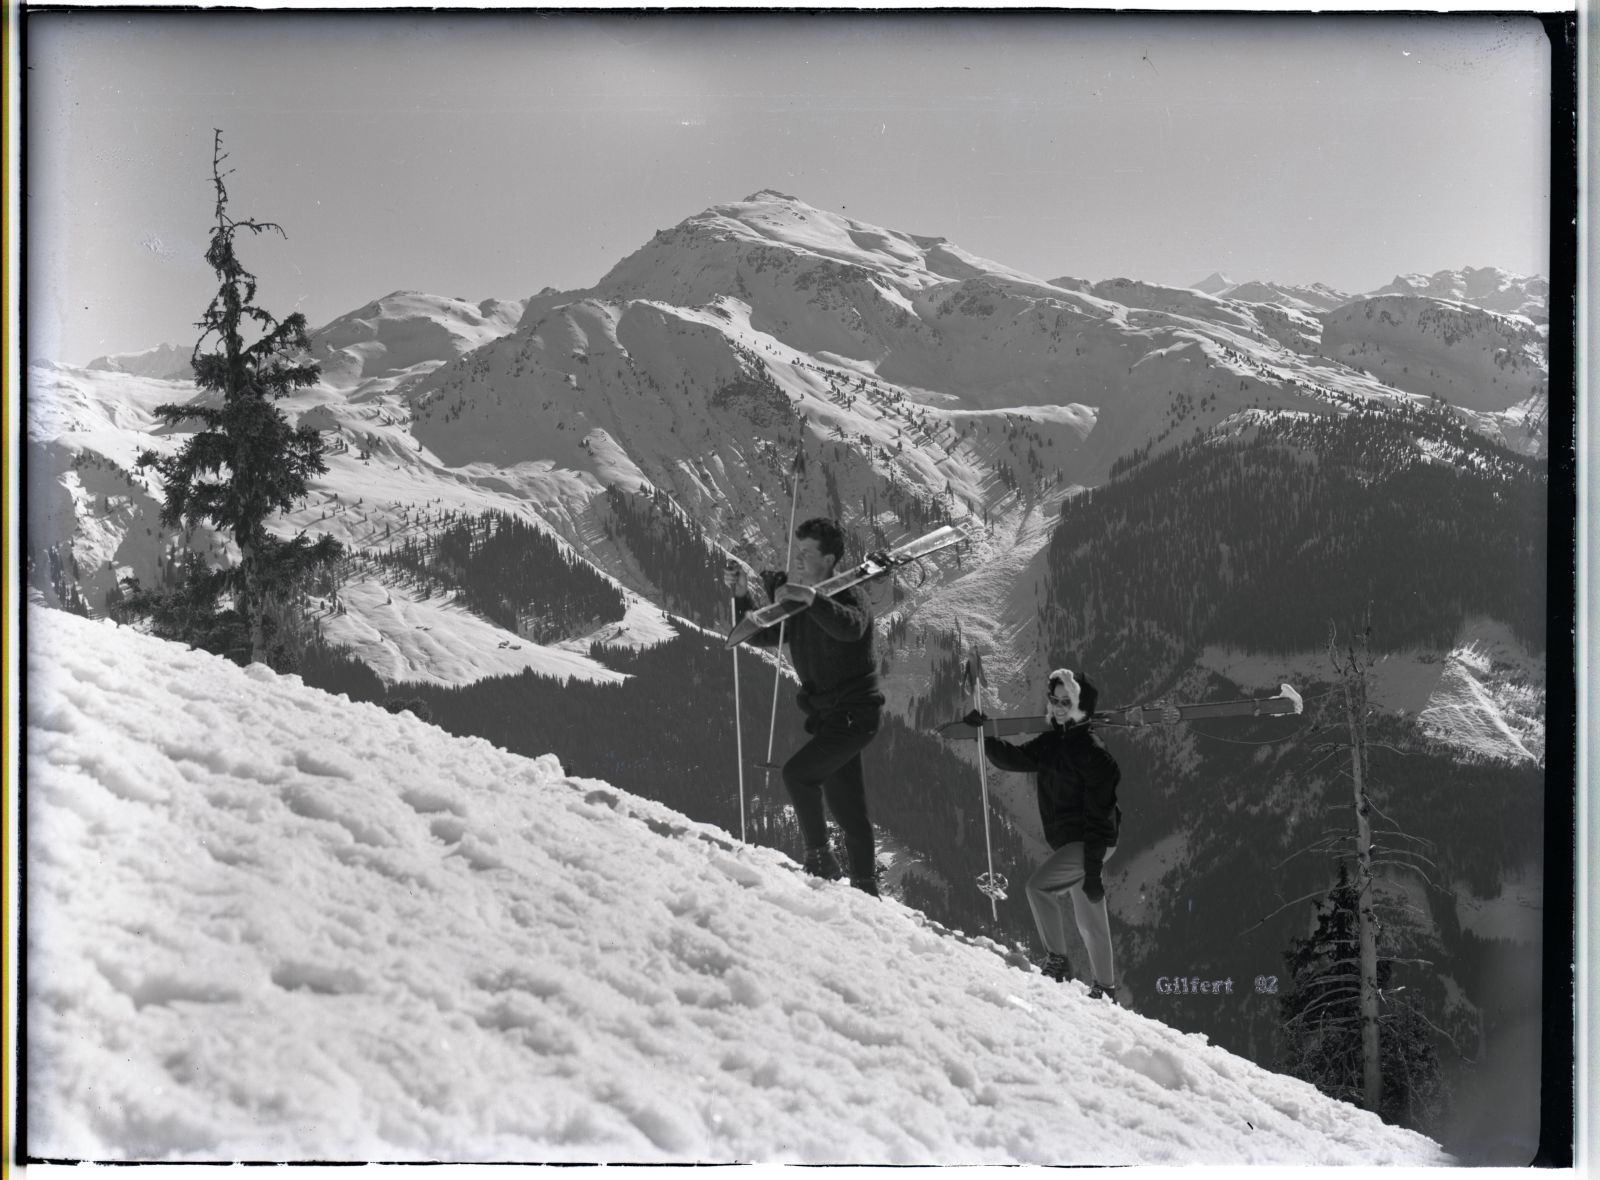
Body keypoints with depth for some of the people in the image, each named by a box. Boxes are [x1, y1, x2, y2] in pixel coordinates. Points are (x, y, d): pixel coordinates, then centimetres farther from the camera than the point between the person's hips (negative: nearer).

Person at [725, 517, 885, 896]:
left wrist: (811, 598, -52)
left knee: (797, 772, -22)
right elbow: (762, 636, 13)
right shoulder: (799, 607, 10)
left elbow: (850, 627, -38)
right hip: (828, 716, 9)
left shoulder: (846, 595, -15)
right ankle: (865, 888, 23)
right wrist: (742, 597, -2)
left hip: (855, 714, -9)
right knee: (848, 810, 13)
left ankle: (819, 858, -10)